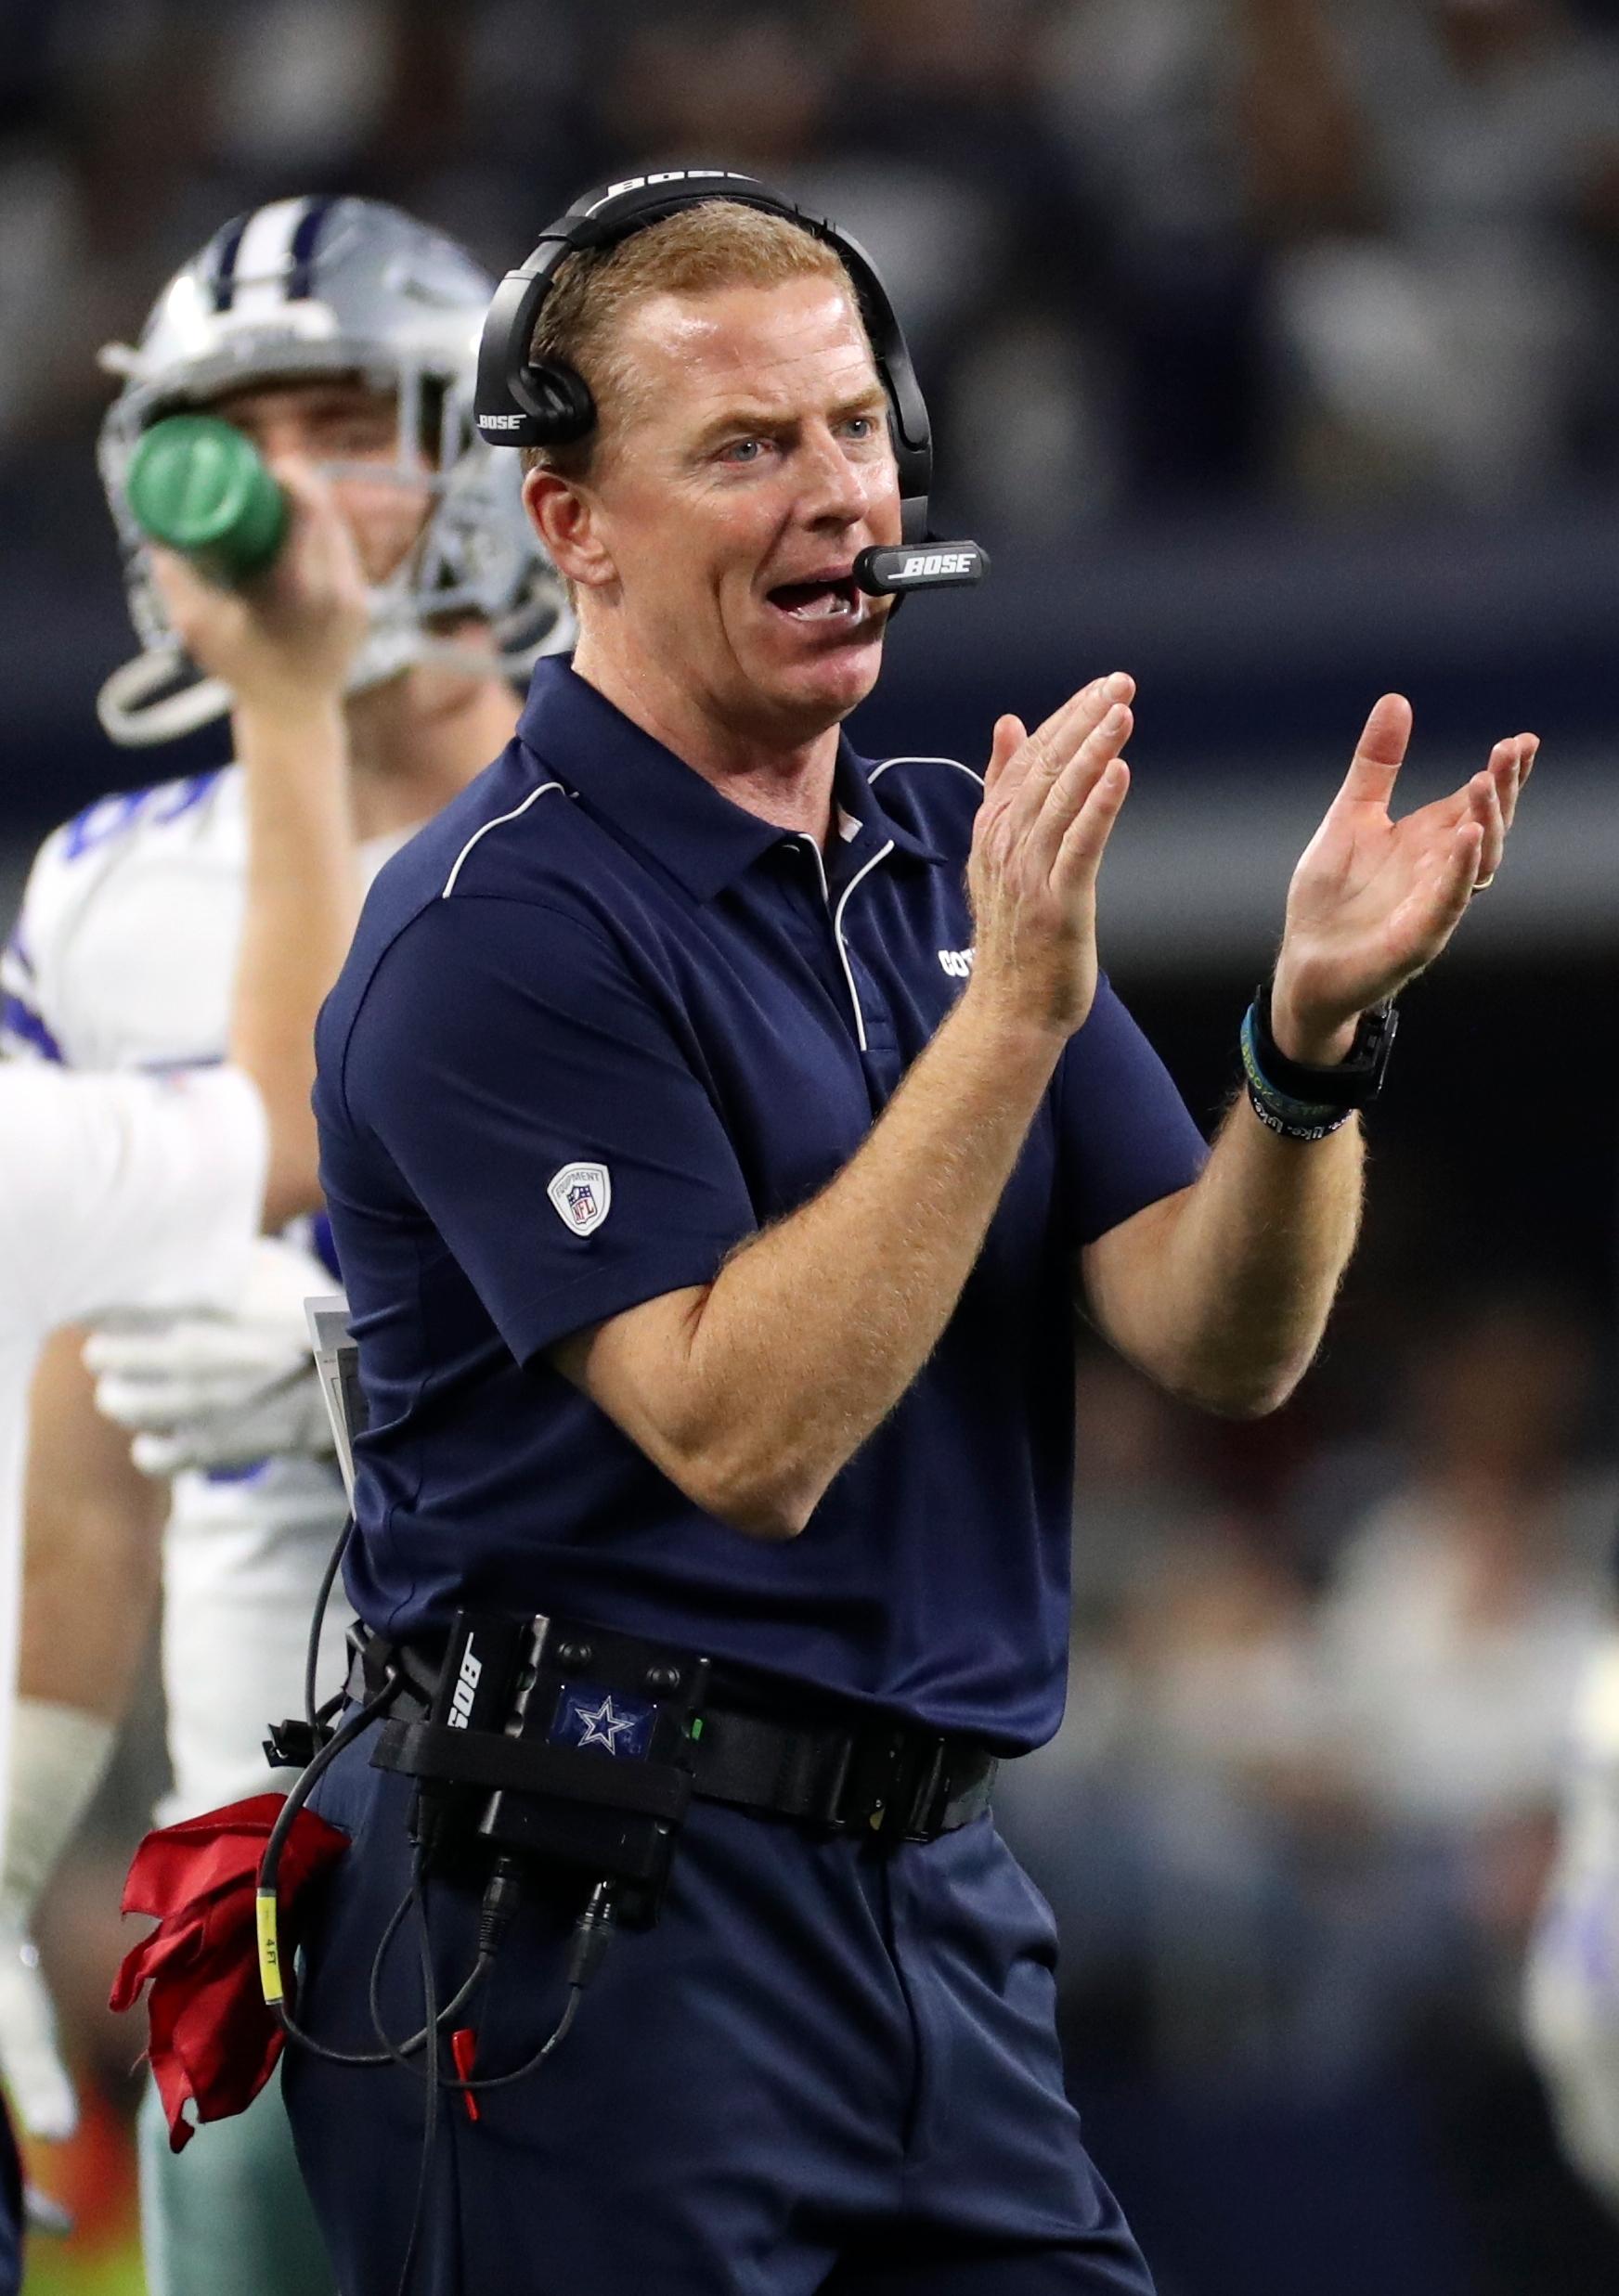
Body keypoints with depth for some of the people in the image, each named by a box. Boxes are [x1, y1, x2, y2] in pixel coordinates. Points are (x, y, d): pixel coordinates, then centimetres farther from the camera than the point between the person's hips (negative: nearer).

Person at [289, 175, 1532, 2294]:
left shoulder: (959, 850, 11)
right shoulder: (501, 926, -11)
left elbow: (1220, 1345, 3)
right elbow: (745, 1437, -21)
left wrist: (1316, 1026, -16)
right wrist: (1015, 1008, -24)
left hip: (932, 1885, 7)